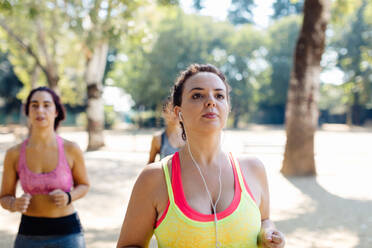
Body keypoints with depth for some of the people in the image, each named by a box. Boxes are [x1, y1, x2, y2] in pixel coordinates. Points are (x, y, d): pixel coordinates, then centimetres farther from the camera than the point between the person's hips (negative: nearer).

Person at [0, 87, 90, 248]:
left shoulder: (71, 149, -8)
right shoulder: (14, 154, -5)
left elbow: (83, 185, 8)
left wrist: (68, 197, -14)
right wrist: (15, 204, -19)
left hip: (67, 234, -2)